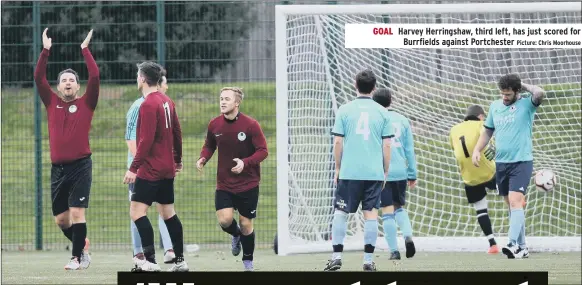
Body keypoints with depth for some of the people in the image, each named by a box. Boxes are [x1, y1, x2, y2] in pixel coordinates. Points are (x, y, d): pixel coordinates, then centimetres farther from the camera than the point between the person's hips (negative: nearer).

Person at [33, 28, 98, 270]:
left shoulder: (86, 103, 3)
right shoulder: (52, 103, 11)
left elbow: (95, 77, -7)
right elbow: (38, 78, 5)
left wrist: (85, 50, -4)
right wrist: (45, 51, 0)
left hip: (81, 166, -4)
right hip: (58, 167, 4)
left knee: (77, 212, -11)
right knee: (60, 218, 7)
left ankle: (78, 258, -4)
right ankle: (83, 244, 31)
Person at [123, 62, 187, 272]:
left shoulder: (148, 104, -15)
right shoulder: (167, 102, 10)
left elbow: (146, 140, -21)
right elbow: (177, 132, 18)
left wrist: (133, 168, -20)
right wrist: (177, 160, 30)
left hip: (150, 169, -9)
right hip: (167, 169, 9)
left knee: (137, 211, -9)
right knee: (168, 213, 14)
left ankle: (150, 261, -17)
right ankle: (180, 261, 15)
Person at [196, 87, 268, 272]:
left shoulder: (251, 125, -13)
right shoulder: (214, 125, -2)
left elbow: (263, 151, -11)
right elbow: (209, 146, 13)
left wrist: (245, 163, -26)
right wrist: (203, 158, -8)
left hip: (248, 184, -2)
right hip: (224, 183, 2)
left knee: (246, 224, 3)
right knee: (224, 220, -14)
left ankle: (248, 262, 23)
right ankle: (236, 235, 24)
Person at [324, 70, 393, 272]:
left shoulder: (344, 110, 0)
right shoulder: (382, 112, 3)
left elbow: (338, 142, 0)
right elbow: (386, 145, 3)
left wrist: (338, 168, 10)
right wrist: (385, 172, 12)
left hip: (349, 172, -1)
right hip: (374, 173, 1)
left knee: (340, 212, 7)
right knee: (371, 214, 3)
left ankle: (337, 256, 1)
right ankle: (369, 261, 2)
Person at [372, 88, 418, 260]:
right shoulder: (402, 120, 8)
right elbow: (410, 150, 8)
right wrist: (412, 175, 12)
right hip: (400, 172, 3)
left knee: (387, 211, 2)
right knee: (399, 207, 19)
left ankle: (394, 251, -1)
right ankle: (408, 235, -7)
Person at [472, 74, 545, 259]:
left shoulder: (526, 105, -5)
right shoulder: (495, 106, 11)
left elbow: (539, 93, -26)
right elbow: (487, 131, 20)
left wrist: (523, 86, -9)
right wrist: (477, 150, 6)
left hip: (521, 162, -6)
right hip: (501, 162, 6)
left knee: (515, 201, -18)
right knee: (512, 205, 10)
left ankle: (513, 245, -25)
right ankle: (522, 246, 17)